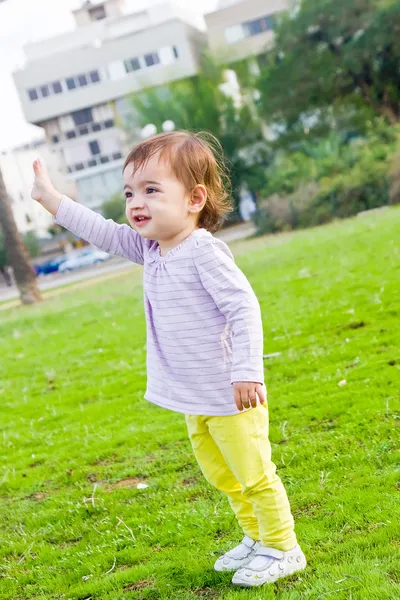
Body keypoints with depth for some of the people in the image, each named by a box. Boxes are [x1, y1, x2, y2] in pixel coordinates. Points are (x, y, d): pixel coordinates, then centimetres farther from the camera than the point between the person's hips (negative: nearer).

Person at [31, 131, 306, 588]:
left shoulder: (203, 250, -22)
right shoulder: (150, 248, 4)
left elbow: (243, 308, -25)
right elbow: (103, 233, 13)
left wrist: (248, 372, -28)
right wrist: (50, 198, 14)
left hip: (230, 396, -9)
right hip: (194, 399, 9)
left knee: (254, 475, 3)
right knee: (222, 476, 22)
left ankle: (282, 550, 18)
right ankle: (256, 538, 38)